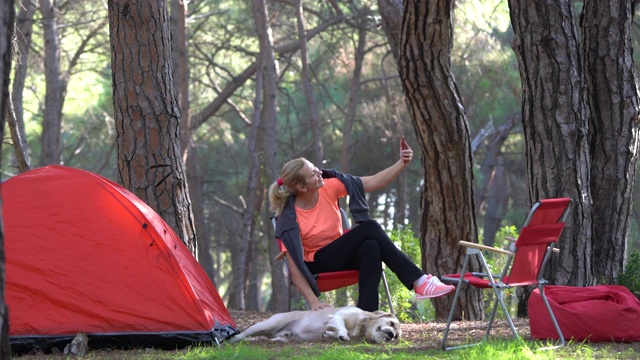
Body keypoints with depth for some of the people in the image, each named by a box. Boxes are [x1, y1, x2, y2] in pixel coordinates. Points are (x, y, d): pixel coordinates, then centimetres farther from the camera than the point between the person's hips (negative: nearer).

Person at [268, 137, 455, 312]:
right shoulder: (289, 219, -21)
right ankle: (419, 281, -31)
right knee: (369, 227, -27)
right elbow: (295, 268, -22)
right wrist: (314, 302, -30)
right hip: (317, 264, -5)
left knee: (371, 247, -34)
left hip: (341, 256, 5)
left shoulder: (328, 187, -10)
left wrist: (402, 163, -21)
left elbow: (374, 182, -8)